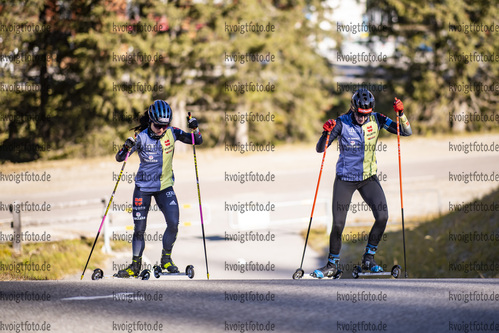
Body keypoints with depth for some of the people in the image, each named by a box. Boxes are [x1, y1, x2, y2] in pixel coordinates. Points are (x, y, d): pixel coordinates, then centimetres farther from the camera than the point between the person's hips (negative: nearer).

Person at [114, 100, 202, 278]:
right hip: (143, 187, -2)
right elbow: (119, 158, -14)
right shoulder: (142, 137, -15)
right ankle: (135, 265, 15)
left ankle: (166, 259, 8)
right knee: (139, 228, -1)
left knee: (173, 223, -13)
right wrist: (126, 148, -34)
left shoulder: (172, 133, -7)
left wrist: (195, 129, -19)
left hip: (165, 186, 2)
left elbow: (197, 141, 1)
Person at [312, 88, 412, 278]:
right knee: (338, 225, -5)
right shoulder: (342, 123, -14)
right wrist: (326, 133, -34)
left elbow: (407, 132, -7)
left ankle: (368, 259, 2)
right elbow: (320, 149, -14)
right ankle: (332, 265, 17)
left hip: (368, 177, 2)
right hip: (345, 179, -2)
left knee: (382, 216, -16)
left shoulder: (376, 120, -7)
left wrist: (401, 113, -24)